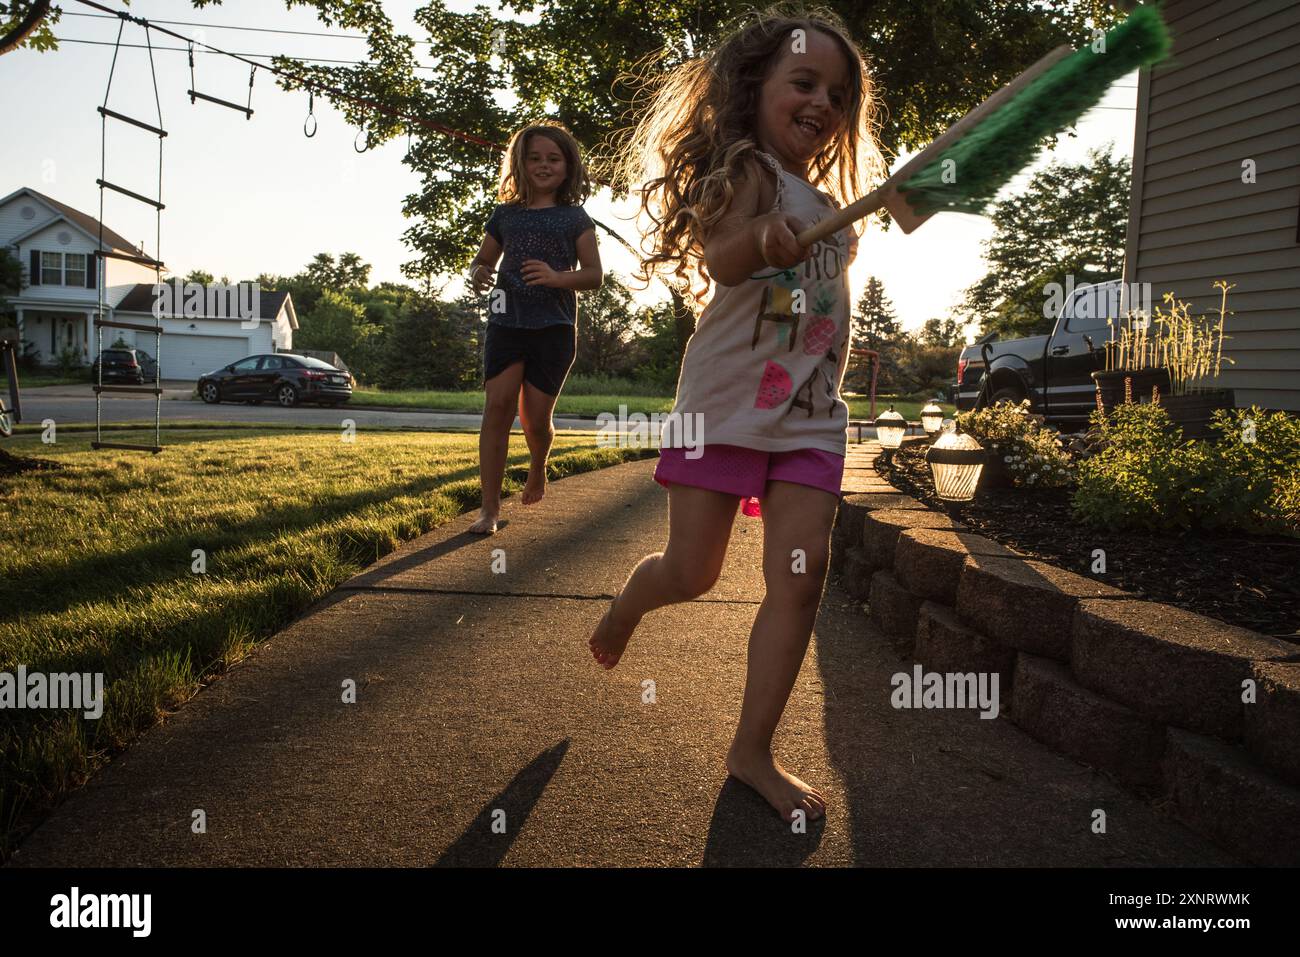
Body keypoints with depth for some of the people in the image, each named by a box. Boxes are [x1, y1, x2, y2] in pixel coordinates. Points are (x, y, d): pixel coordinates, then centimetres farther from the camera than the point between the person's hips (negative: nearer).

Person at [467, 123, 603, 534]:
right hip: (506, 321, 2)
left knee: (536, 417, -1)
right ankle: (489, 509, -8)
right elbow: (483, 260, 21)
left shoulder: (575, 217, 6)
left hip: (554, 328, -1)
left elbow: (595, 275, 1)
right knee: (498, 406, -12)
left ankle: (537, 468, 36)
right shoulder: (505, 214, 12)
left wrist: (558, 277, -19)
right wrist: (477, 274, -4)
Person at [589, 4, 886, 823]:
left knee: (801, 576, -6)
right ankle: (628, 604, 38)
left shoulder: (828, 204, 17)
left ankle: (754, 751, 6)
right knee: (692, 574, 1)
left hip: (811, 417, 6)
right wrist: (761, 239, -48)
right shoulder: (744, 170, -6)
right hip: (727, 403, -6)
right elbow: (721, 260, -29)